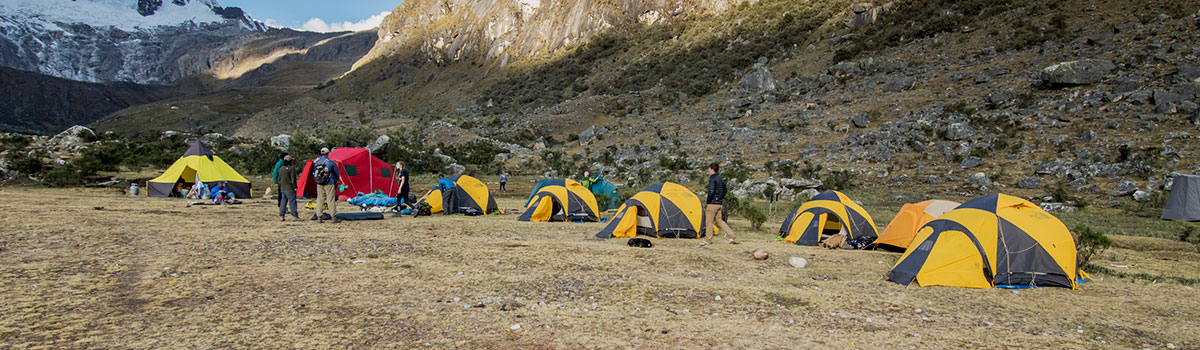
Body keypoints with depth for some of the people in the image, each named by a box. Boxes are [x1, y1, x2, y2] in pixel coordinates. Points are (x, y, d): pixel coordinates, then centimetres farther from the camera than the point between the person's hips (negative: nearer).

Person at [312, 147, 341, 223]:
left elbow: (314, 173, 14)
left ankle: (319, 218, 9)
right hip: (329, 184, -4)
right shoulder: (331, 162, -8)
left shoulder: (316, 162, 5)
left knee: (319, 200, 9)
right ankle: (334, 218, 1)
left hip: (319, 184, 4)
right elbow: (336, 173, 2)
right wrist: (335, 182, 18)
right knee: (331, 200, -1)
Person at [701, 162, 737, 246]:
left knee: (709, 221, 2)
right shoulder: (721, 179, 13)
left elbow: (711, 192, -23)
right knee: (719, 221, 15)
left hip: (713, 204, -9)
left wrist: (707, 202, -13)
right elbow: (724, 192, 21)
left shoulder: (712, 179, -14)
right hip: (720, 204, 9)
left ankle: (708, 240, 8)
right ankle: (732, 237, 10)